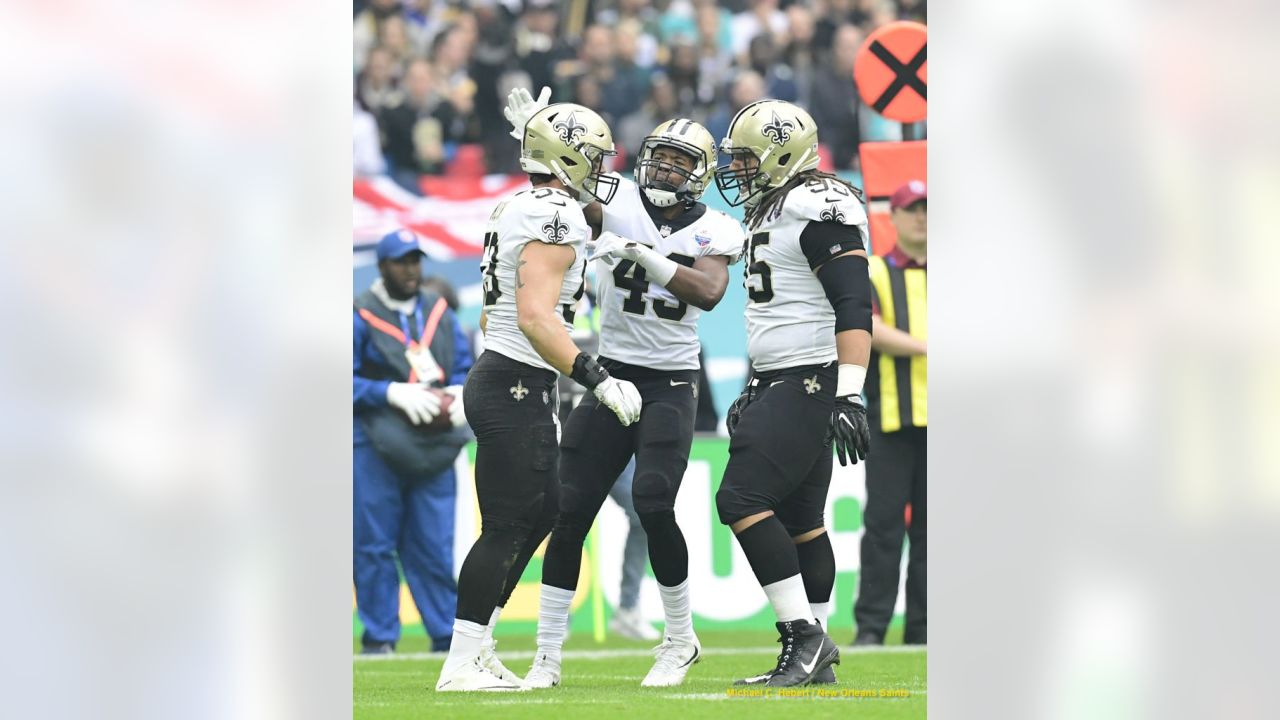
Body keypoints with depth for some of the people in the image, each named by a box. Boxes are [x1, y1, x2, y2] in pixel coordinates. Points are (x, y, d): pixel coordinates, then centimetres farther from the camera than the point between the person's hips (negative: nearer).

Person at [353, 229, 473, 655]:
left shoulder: (439, 313, 14)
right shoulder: (360, 316, -2)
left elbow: (465, 366, 18)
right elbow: (348, 382, -7)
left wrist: (459, 395, -3)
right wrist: (395, 394, -18)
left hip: (433, 447, 4)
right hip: (375, 445, -4)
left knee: (435, 545, 5)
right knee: (375, 545, -2)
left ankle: (447, 636, 10)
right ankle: (379, 637, 4)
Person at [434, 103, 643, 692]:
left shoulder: (517, 209, 15)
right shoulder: (556, 217, -16)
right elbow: (535, 317, -27)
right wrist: (597, 380, -27)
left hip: (496, 374, 10)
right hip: (515, 388, -10)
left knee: (541, 511, 17)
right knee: (505, 527, -6)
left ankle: (476, 646, 19)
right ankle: (461, 665, -3)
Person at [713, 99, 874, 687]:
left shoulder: (819, 209, -14)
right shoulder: (772, 211, 18)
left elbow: (853, 306, -21)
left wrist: (849, 396, -27)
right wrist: (756, 391, 29)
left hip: (809, 384, -10)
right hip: (780, 383, 10)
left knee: (743, 500, -16)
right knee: (798, 519, 10)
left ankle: (804, 636, -13)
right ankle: (813, 657, 13)